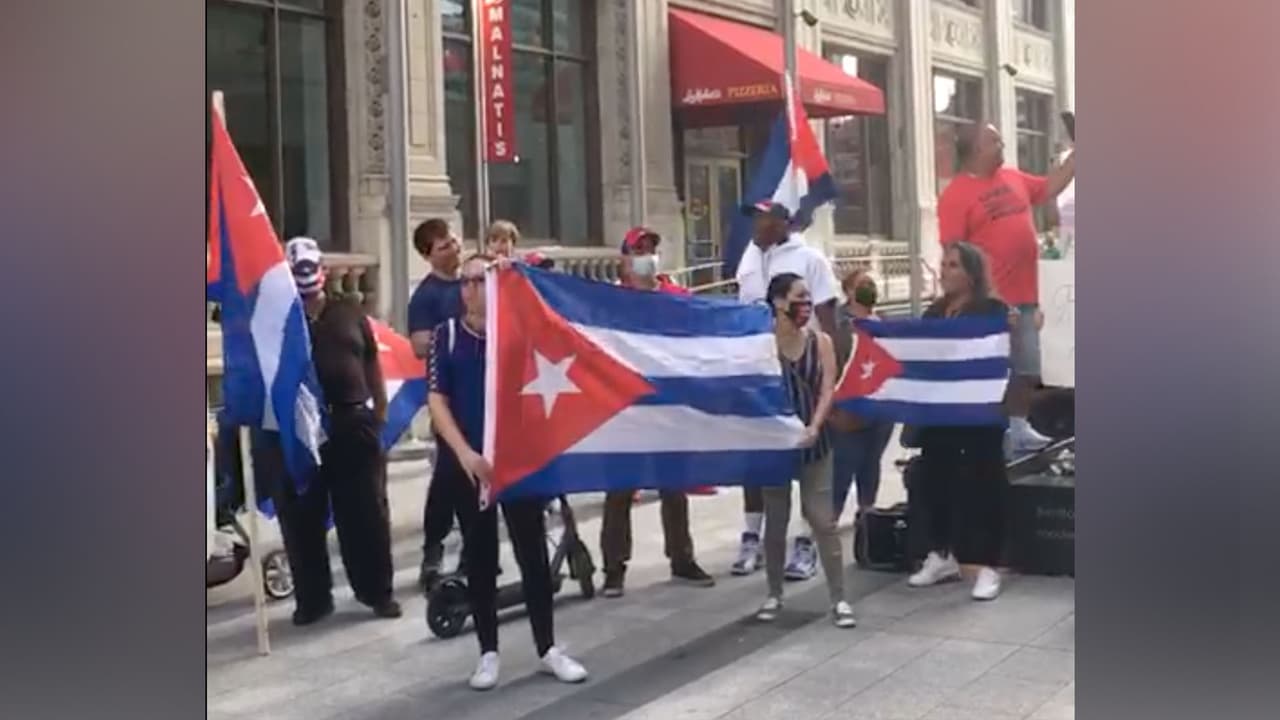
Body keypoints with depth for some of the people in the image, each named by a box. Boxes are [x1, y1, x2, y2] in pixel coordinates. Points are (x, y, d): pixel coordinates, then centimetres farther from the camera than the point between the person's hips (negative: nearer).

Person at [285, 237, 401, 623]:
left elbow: (372, 363, 13)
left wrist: (380, 412, 7)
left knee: (367, 512, 5)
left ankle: (378, 591, 17)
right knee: (306, 517, 5)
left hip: (354, 422, 1)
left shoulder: (349, 311, 11)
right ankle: (313, 597, 17)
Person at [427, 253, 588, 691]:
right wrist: (465, 453, -15)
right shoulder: (447, 335, 0)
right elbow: (436, 401, -5)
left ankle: (547, 647, 15)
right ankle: (488, 652, 18)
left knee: (533, 551, 4)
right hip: (466, 460, 0)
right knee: (480, 555, 8)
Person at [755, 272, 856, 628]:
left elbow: (827, 390, -5)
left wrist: (814, 427, -20)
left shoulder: (821, 341, 1)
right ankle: (774, 594, 23)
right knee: (775, 521, 9)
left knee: (823, 520, -2)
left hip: (814, 442, 1)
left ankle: (839, 598, 3)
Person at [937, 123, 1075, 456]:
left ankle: (1019, 428, 26)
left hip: (1024, 297, 8)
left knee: (1026, 369, 14)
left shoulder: (1014, 178, 11)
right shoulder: (957, 194, -10)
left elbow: (1050, 188, 28)